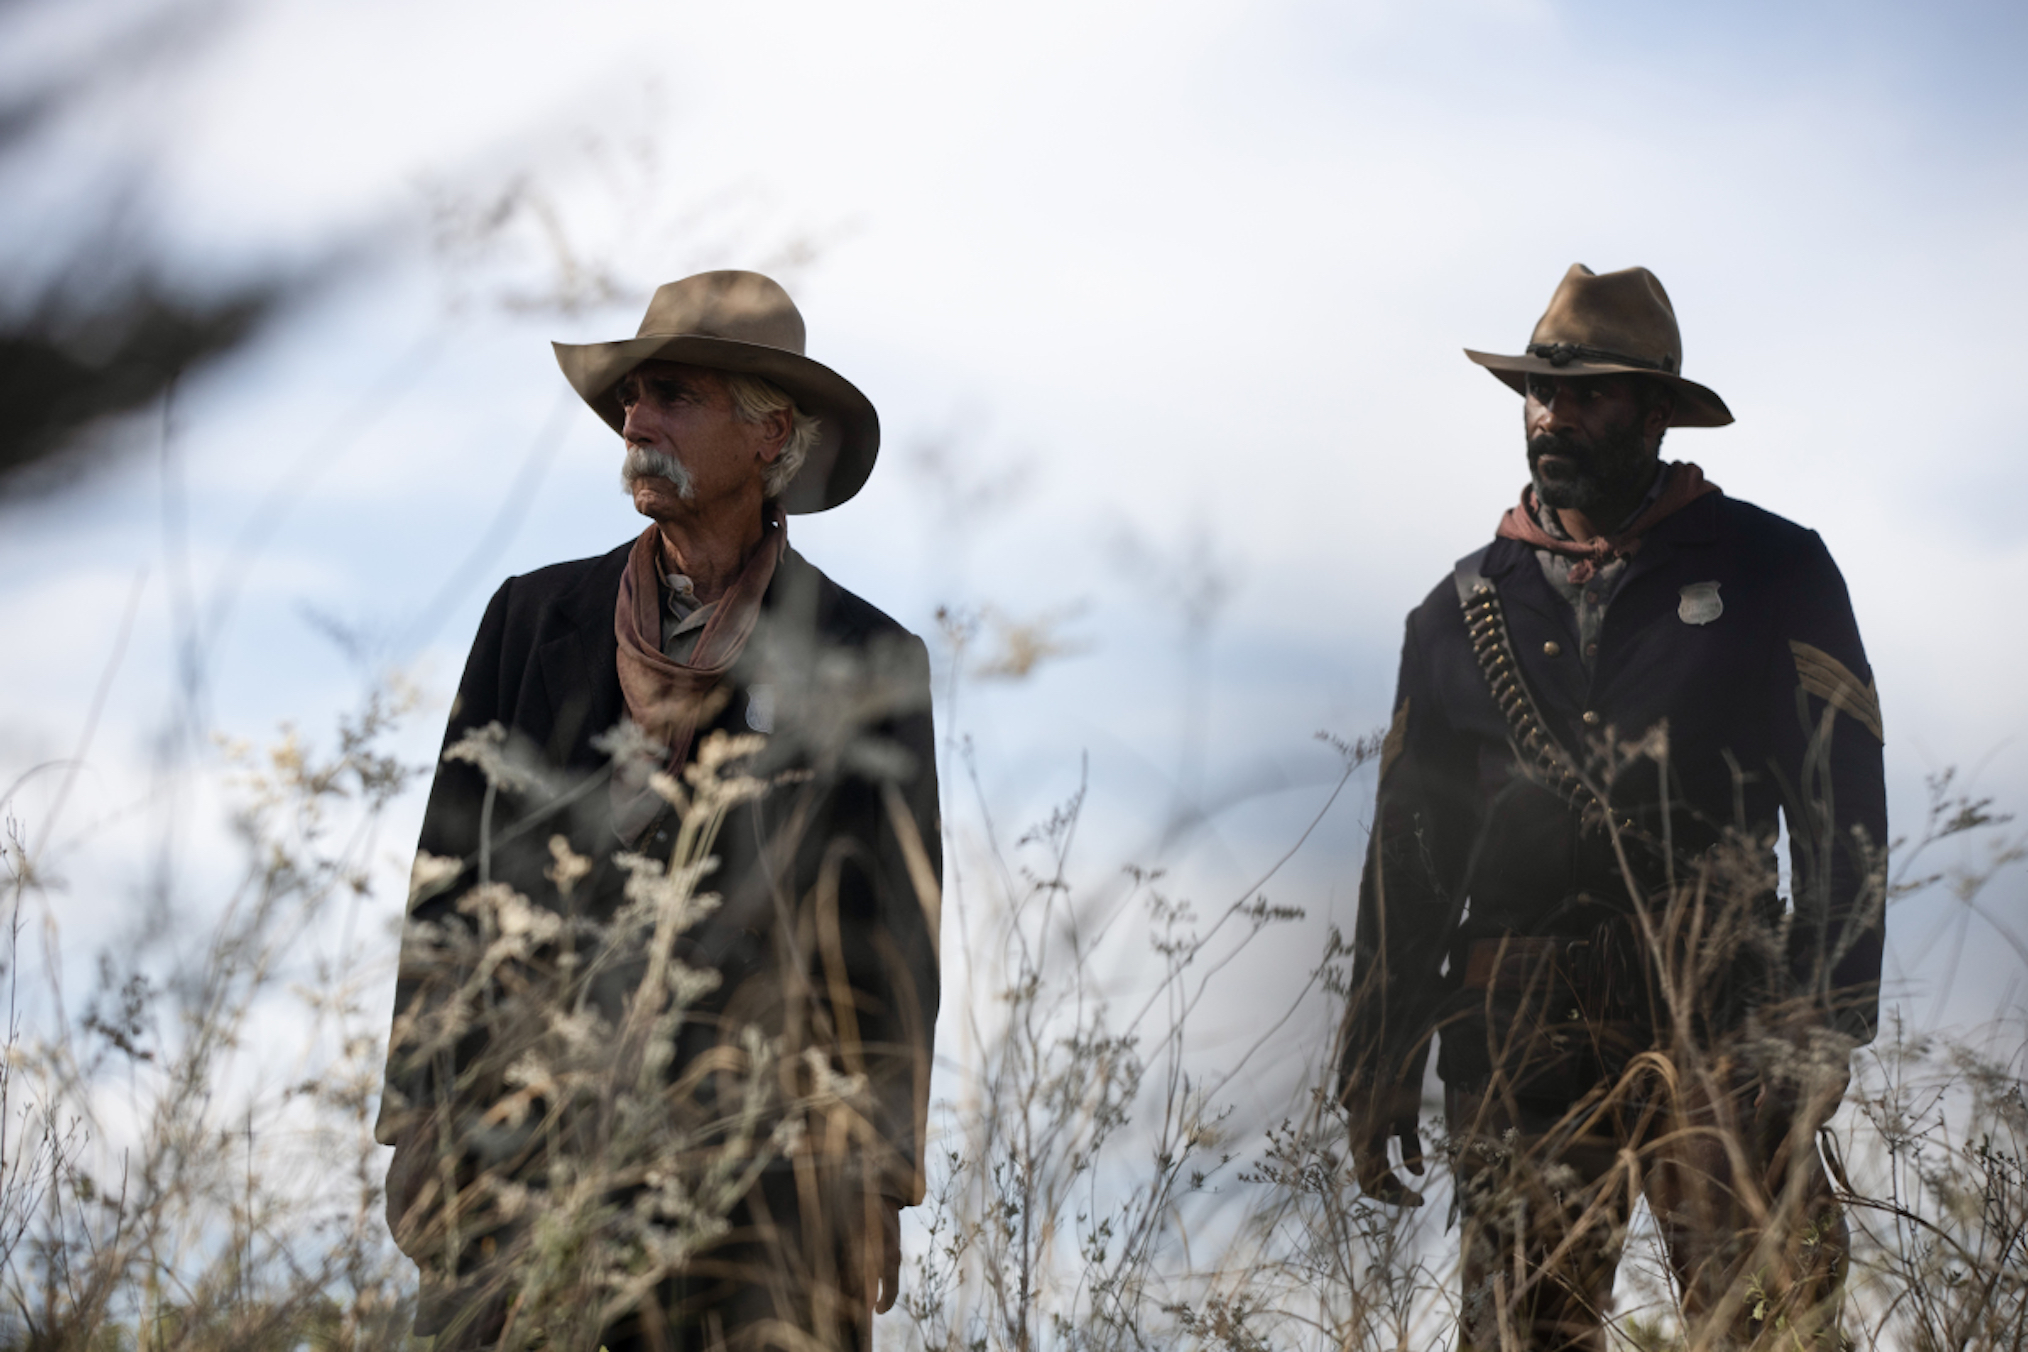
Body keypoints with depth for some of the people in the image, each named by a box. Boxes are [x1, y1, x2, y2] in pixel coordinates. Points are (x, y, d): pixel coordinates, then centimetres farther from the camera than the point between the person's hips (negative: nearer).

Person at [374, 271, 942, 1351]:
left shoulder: (864, 664, 5)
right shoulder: (533, 620, 11)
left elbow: (893, 938, 5)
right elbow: (450, 876, 12)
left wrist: (876, 1178, -2)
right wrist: (420, 1124, 5)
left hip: (754, 1160, -1)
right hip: (524, 1141, 2)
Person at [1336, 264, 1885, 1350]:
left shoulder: (1769, 574, 8)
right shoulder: (1464, 609, 16)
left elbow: (1844, 812, 3)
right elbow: (1408, 859, 18)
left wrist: (1821, 1020, -8)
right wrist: (1379, 1072, 13)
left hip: (1717, 1028, -3)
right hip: (1521, 1043, 3)